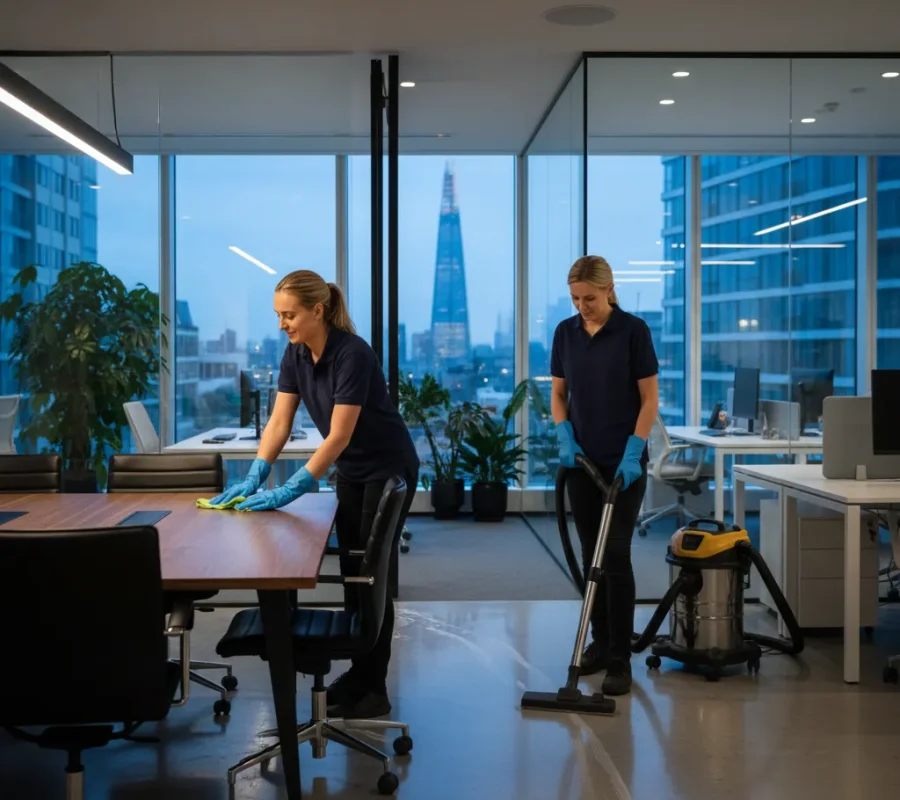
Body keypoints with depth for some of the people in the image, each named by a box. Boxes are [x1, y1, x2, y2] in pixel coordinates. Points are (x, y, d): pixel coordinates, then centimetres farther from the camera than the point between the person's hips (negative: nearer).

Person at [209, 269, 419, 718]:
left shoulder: (352, 354, -29)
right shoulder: (295, 354, -5)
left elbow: (338, 435, -30)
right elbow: (279, 421, -7)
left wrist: (290, 491, -31)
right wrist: (255, 477, -19)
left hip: (389, 470, -8)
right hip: (350, 471, 8)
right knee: (351, 572, 12)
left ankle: (375, 690, -2)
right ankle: (359, 670, 23)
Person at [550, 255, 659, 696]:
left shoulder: (633, 330, -10)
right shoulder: (565, 332, 4)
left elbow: (649, 398, -9)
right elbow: (558, 394, 11)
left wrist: (633, 452, -17)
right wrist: (565, 437, -6)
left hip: (624, 461, -5)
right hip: (583, 460, 5)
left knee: (615, 555, -9)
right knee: (590, 555, 10)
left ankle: (620, 659, -5)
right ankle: (600, 640, 23)